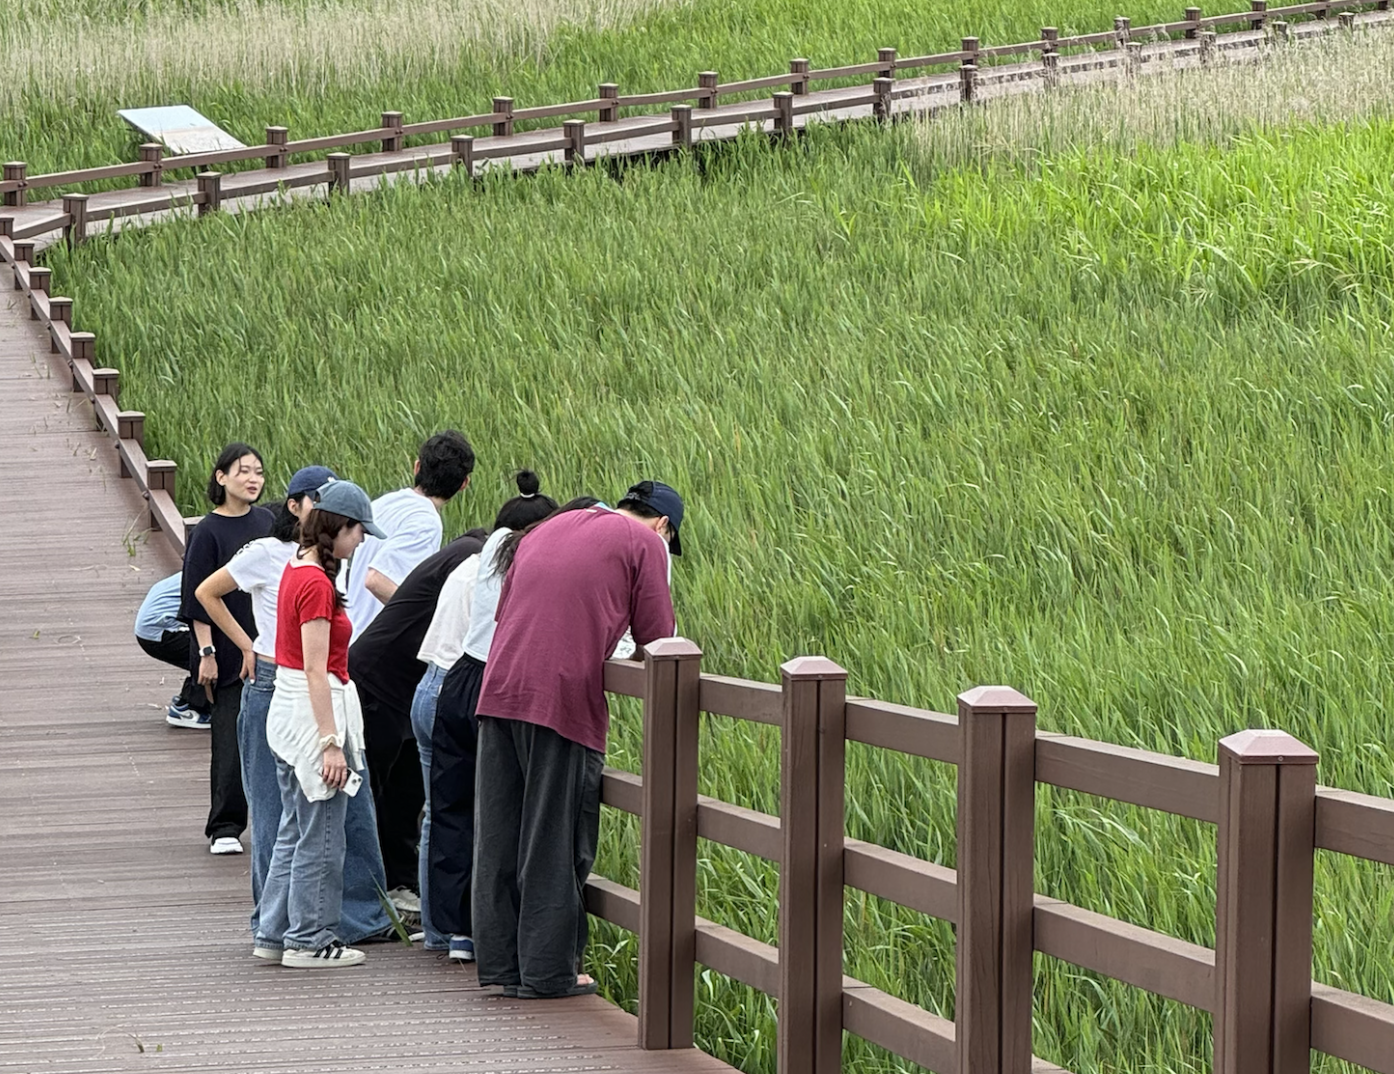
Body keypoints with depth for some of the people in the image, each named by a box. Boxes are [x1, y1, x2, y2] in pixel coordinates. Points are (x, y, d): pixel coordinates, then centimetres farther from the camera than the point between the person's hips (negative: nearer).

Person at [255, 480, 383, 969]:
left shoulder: (296, 570, 10)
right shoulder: (317, 584, -19)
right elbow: (316, 671, -21)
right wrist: (331, 742, -22)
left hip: (288, 710, 10)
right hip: (313, 712, -10)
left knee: (294, 831, 17)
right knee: (319, 837, -1)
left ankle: (275, 934, 21)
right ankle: (310, 941, 5)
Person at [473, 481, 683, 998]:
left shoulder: (545, 530, 25)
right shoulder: (645, 542, 6)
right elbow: (656, 640, 3)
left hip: (499, 689, 6)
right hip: (565, 698, -6)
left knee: (499, 836, 10)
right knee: (554, 840, 0)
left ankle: (500, 961, 14)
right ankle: (548, 971, 4)